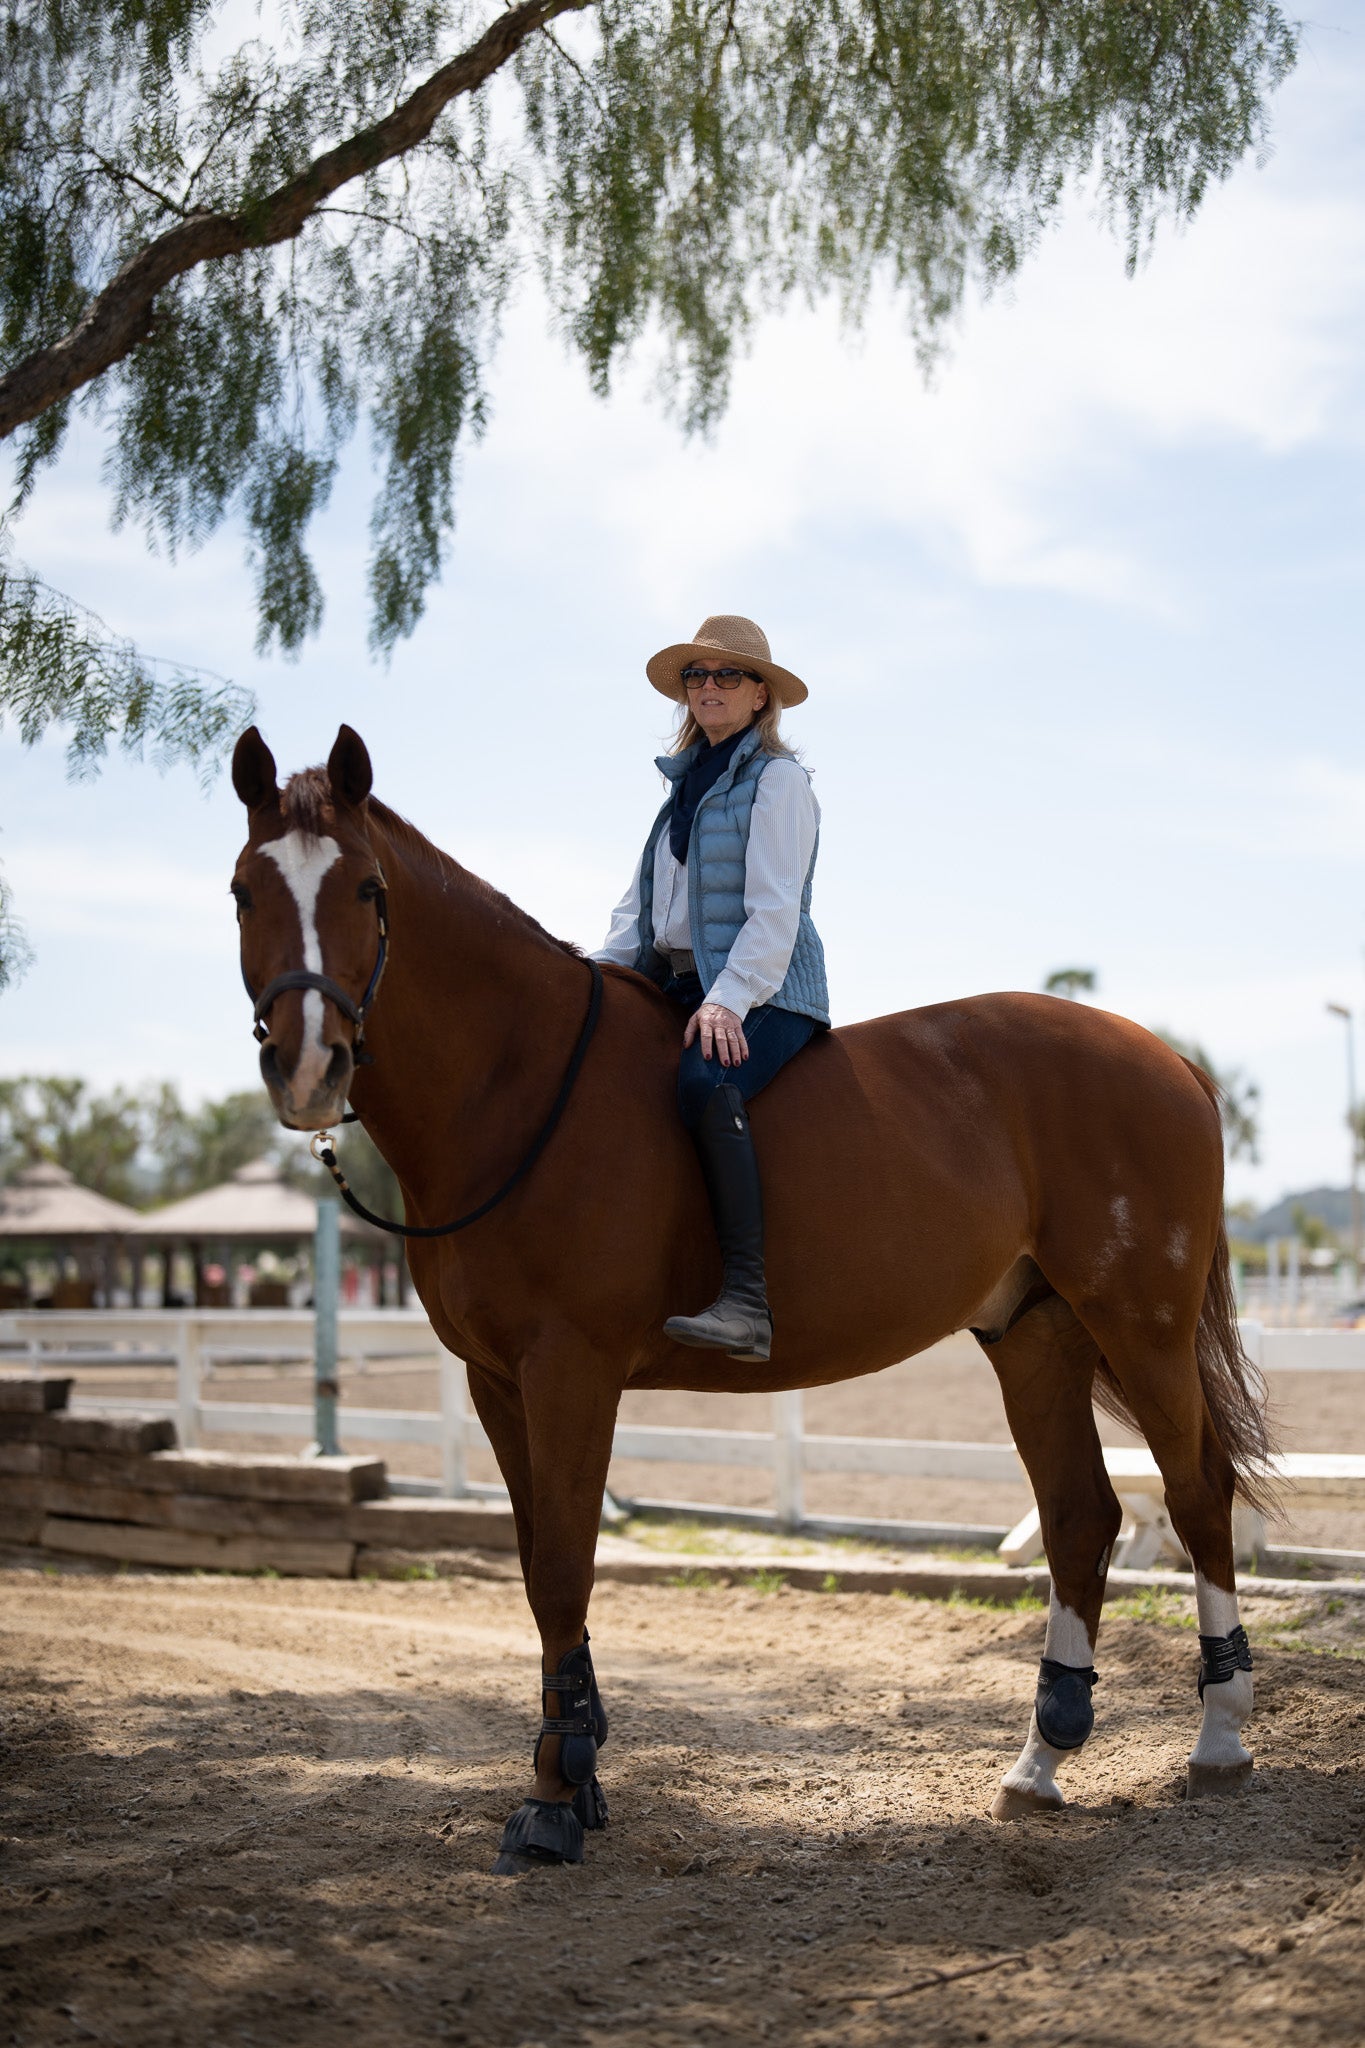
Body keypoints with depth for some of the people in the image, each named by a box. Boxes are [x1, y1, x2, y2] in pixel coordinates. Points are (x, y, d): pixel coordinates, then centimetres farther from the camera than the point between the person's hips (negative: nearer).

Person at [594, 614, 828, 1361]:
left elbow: (774, 910, -13)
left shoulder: (777, 779, -3)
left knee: (705, 1083, -36)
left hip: (765, 992, -9)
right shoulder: (687, 784, 21)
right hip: (677, 985, 9)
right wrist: (596, 975, 3)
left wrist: (729, 998, -25)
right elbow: (640, 904, 21)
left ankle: (747, 1302, -41)